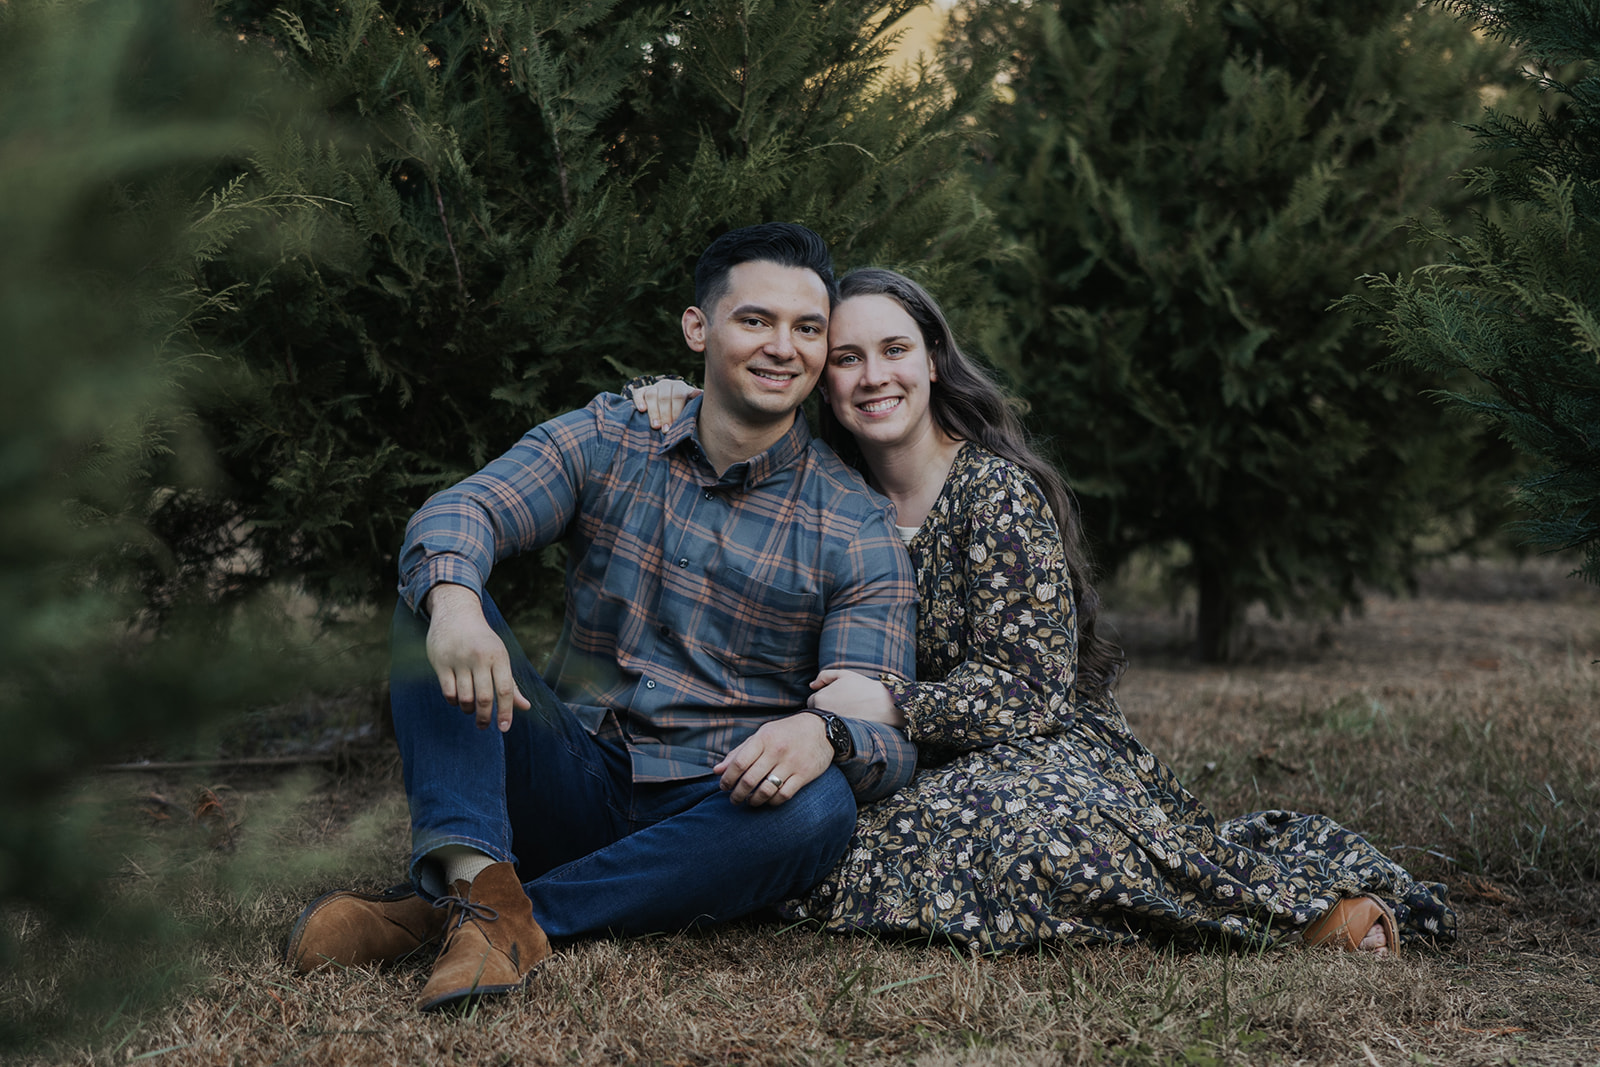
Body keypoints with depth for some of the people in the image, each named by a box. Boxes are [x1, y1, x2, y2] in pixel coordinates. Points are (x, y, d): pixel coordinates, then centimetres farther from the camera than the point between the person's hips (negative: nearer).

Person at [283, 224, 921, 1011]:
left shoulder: (857, 531, -2)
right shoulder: (607, 439, 3)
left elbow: (885, 739, -11)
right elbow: (457, 514, -14)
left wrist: (821, 733, -37)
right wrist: (453, 600, -39)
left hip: (709, 813, -1)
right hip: (573, 782, 1)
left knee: (820, 807, -35)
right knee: (433, 591, -15)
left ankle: (437, 915, -33)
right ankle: (479, 881, -38)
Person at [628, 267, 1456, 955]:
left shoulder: (997, 492, -11)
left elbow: (1030, 687, -15)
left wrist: (891, 705, -26)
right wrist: (681, 404, -1)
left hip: (1053, 753, -7)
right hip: (928, 772, 8)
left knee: (1028, 829, -42)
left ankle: (1307, 901, -17)